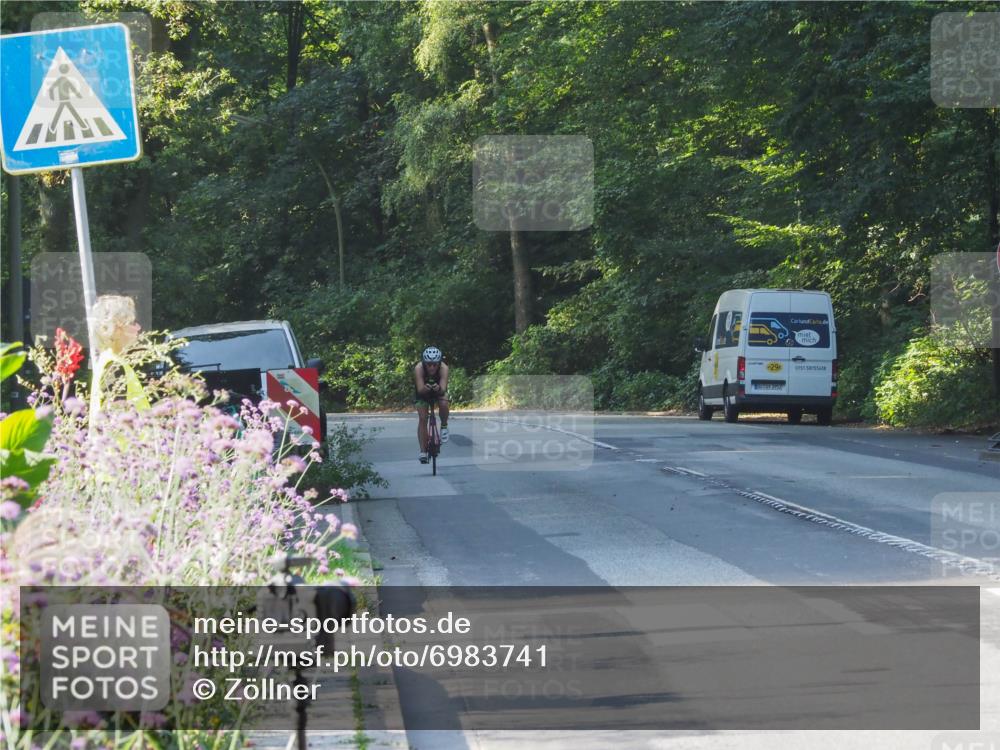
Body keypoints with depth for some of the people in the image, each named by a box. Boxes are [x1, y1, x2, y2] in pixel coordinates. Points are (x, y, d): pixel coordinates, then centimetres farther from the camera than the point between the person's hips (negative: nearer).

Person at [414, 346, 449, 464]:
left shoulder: (444, 368, -35)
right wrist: (425, 388, -64)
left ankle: (444, 426, -1)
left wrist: (439, 389, -64)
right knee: (422, 418, -13)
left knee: (443, 404, -30)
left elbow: (444, 389, -42)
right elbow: (420, 389, -41)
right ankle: (423, 451, -8)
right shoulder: (418, 368, -35)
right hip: (423, 392, 0)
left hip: (439, 391, 0)